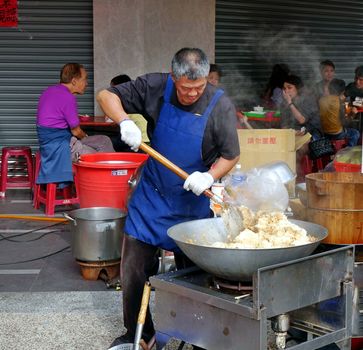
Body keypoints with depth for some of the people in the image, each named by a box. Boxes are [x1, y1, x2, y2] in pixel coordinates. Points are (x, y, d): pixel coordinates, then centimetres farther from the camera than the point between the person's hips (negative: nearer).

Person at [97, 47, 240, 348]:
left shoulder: (221, 105, -15)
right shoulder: (155, 87, -11)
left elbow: (231, 156, -6)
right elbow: (106, 96, -4)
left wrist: (209, 177, -25)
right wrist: (125, 122, -23)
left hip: (192, 201, -1)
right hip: (152, 195, 2)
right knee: (134, 267, 5)